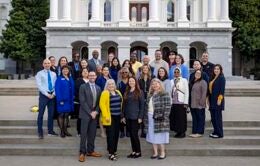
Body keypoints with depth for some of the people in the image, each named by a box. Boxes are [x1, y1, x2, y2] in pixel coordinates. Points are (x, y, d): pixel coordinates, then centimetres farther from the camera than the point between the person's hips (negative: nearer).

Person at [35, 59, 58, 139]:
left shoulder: (54, 74, 11)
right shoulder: (40, 74, 0)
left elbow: (56, 85, 7)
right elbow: (39, 85, -9)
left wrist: (53, 93, -8)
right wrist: (47, 94, -15)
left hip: (52, 95, 4)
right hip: (43, 95, -4)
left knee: (51, 113, 10)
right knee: (41, 113, -2)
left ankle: (50, 130, 21)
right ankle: (40, 132, 6)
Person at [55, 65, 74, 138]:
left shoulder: (70, 79, 11)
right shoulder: (59, 79, -5)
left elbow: (72, 90, 13)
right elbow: (57, 90, -11)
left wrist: (72, 98, 5)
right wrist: (60, 100, -17)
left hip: (69, 100, 5)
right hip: (62, 100, -5)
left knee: (66, 115, 11)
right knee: (61, 115, 2)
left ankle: (65, 130, 19)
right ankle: (61, 131, 9)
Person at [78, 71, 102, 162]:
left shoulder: (98, 88, 12)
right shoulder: (83, 87, -4)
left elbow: (99, 102, 11)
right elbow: (82, 101, -11)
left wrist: (96, 112, -4)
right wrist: (90, 112, -14)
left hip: (94, 114, 5)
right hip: (85, 114, -5)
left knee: (92, 134, 8)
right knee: (84, 134, -2)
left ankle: (90, 151, 19)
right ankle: (82, 152, 5)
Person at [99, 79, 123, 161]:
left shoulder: (118, 92, 14)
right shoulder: (105, 93, -6)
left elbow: (121, 103, 17)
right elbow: (102, 105, -13)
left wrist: (122, 114, 9)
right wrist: (106, 116, -19)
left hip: (118, 116, 6)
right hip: (110, 117, -6)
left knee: (116, 134, 11)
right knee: (110, 135, -5)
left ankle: (114, 151, 22)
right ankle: (111, 153, -1)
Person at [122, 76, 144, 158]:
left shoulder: (139, 92, -4)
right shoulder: (126, 93, 10)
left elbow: (142, 105, -7)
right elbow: (124, 105, 12)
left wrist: (140, 117, -12)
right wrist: (123, 116, 7)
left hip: (135, 117, -5)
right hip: (128, 117, 5)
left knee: (134, 134, -3)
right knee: (131, 134, 9)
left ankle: (138, 152, 10)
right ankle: (134, 151, 19)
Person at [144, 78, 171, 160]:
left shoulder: (165, 95, -8)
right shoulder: (150, 95, 14)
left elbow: (167, 107, -13)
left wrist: (164, 118, -18)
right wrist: (146, 118, 11)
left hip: (159, 118, -7)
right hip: (150, 118, 7)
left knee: (160, 136, 0)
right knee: (152, 136, 10)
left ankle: (162, 153, 14)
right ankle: (155, 153, 21)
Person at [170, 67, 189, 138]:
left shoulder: (184, 80, 3)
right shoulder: (172, 81, 11)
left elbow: (186, 92, -1)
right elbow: (170, 92, 10)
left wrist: (185, 103, -8)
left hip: (181, 102, -4)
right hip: (173, 103, 4)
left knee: (182, 118, -2)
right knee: (174, 118, 4)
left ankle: (182, 132, 8)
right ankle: (178, 132, 15)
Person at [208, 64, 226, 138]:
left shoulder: (222, 78, -7)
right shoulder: (213, 78, 15)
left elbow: (222, 90, -14)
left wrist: (219, 99, -19)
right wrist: (209, 100, 14)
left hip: (218, 100, -8)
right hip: (212, 101, 8)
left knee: (218, 117, -2)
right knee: (213, 117, 11)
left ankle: (220, 133, 6)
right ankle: (215, 132, 22)